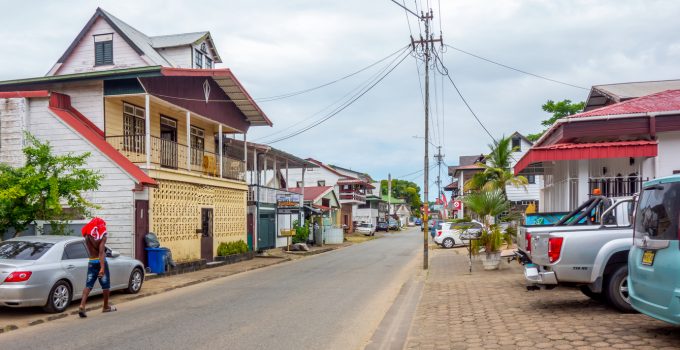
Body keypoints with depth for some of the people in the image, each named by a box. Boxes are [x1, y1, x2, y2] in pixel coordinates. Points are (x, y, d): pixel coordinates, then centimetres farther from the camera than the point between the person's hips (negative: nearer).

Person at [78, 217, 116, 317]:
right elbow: (101, 252, -20)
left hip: (91, 262, 4)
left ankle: (82, 306, -15)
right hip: (100, 262, -4)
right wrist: (102, 268, -25)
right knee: (105, 285, 10)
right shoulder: (103, 237, -11)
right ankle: (106, 307, 21)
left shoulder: (87, 237, 4)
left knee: (88, 285, 2)